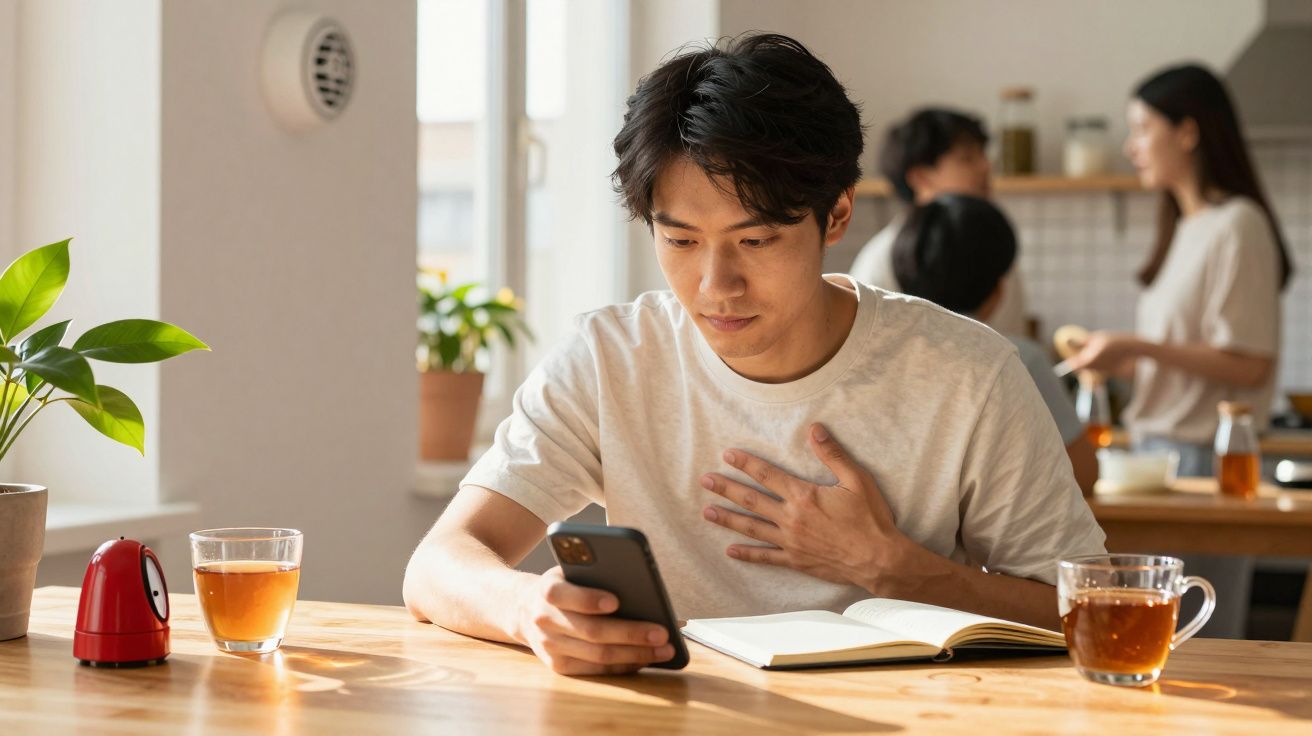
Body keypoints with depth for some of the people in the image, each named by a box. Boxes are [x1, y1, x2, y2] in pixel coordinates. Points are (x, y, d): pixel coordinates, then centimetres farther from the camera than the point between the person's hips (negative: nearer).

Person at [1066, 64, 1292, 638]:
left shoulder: (1237, 225, -11)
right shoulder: (1185, 227, 16)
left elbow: (1249, 365, -16)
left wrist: (1139, 348, -18)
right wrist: (1119, 360, 11)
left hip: (1201, 457, -9)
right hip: (1161, 450, 9)